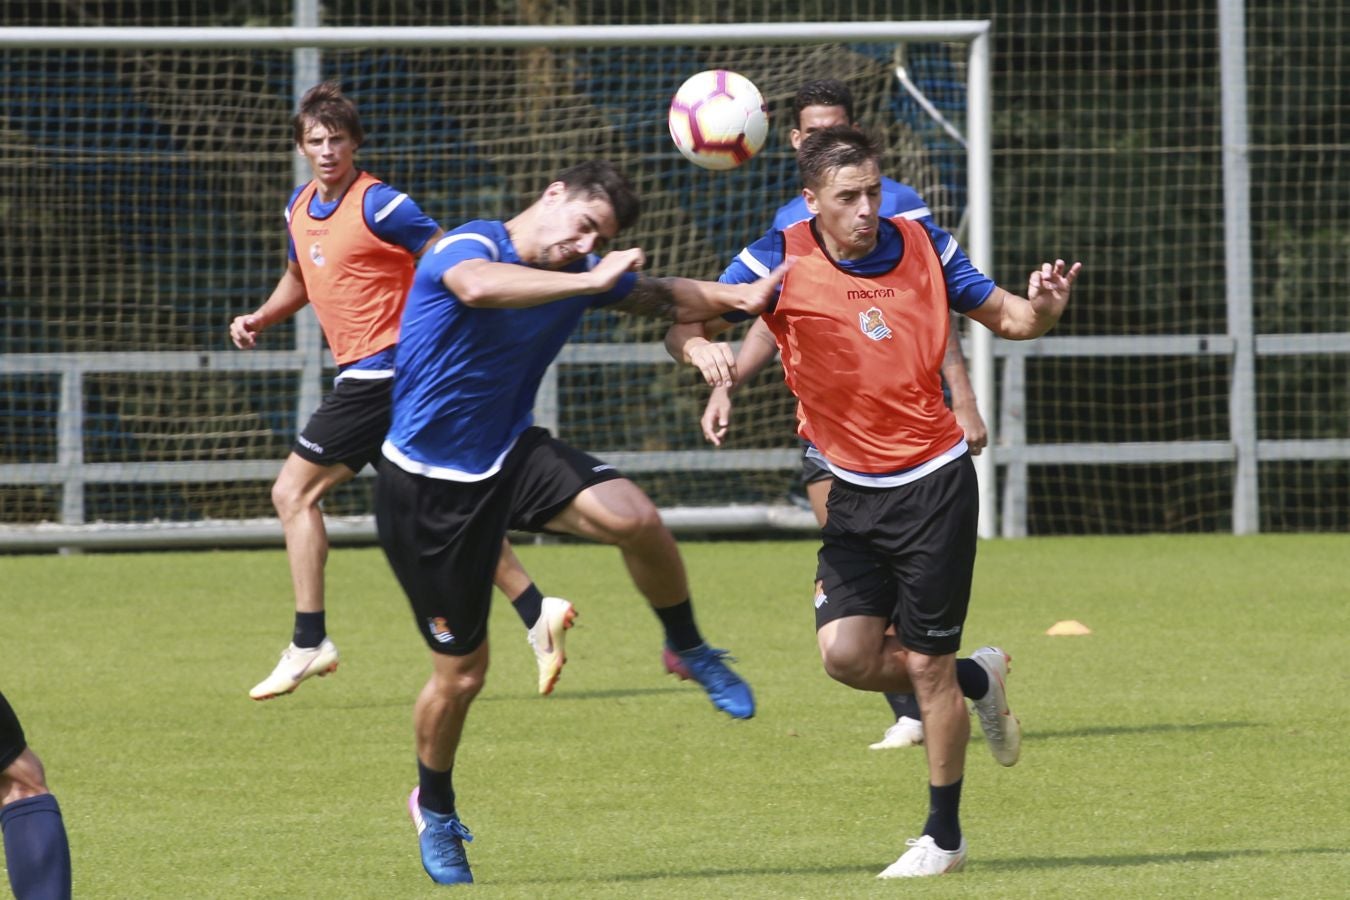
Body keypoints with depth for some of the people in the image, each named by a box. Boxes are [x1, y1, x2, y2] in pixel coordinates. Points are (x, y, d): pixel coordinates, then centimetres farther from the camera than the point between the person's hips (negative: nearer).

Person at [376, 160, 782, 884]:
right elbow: (480, 286, -44)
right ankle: (434, 807, 30)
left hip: (511, 457, 5)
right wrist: (591, 283, -46)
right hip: (426, 487, -5)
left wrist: (741, 296, -1)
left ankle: (689, 649, 0)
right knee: (460, 673, 2)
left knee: (635, 519, -27)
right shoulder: (467, 247, -19)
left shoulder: (584, 275, 2)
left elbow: (665, 298, 17)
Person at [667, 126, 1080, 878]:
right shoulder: (781, 261, -9)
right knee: (847, 652, -9)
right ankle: (978, 681, 22)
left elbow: (1006, 318, 5)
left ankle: (944, 838, 13)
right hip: (855, 490, 2)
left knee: (926, 663, -1)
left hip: (934, 482, -2)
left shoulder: (922, 246, -6)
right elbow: (689, 326, -11)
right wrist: (700, 346, -35)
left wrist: (1043, 308, -18)